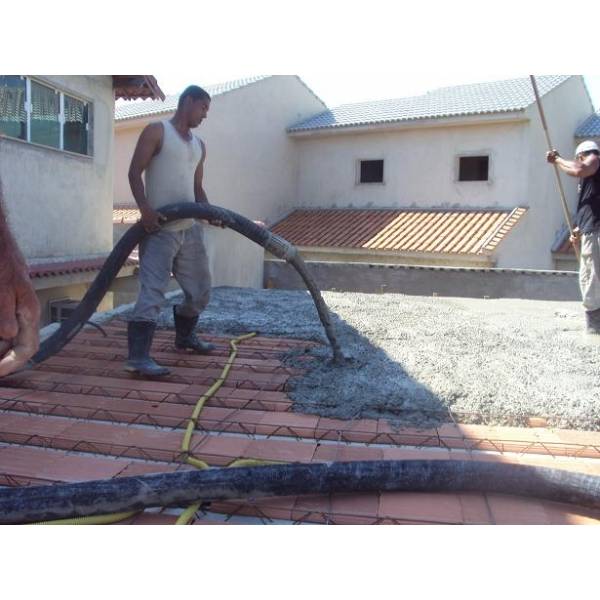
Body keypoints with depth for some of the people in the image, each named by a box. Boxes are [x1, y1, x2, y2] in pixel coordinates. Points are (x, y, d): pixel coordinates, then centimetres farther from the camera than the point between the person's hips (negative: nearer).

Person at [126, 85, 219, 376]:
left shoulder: (199, 145, 20)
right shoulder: (157, 131, -1)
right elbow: (134, 172, -8)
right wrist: (145, 209, -22)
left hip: (190, 228, 8)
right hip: (160, 228, -7)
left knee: (200, 289, 14)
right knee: (153, 291, -16)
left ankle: (184, 336, 35)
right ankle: (138, 356, -16)